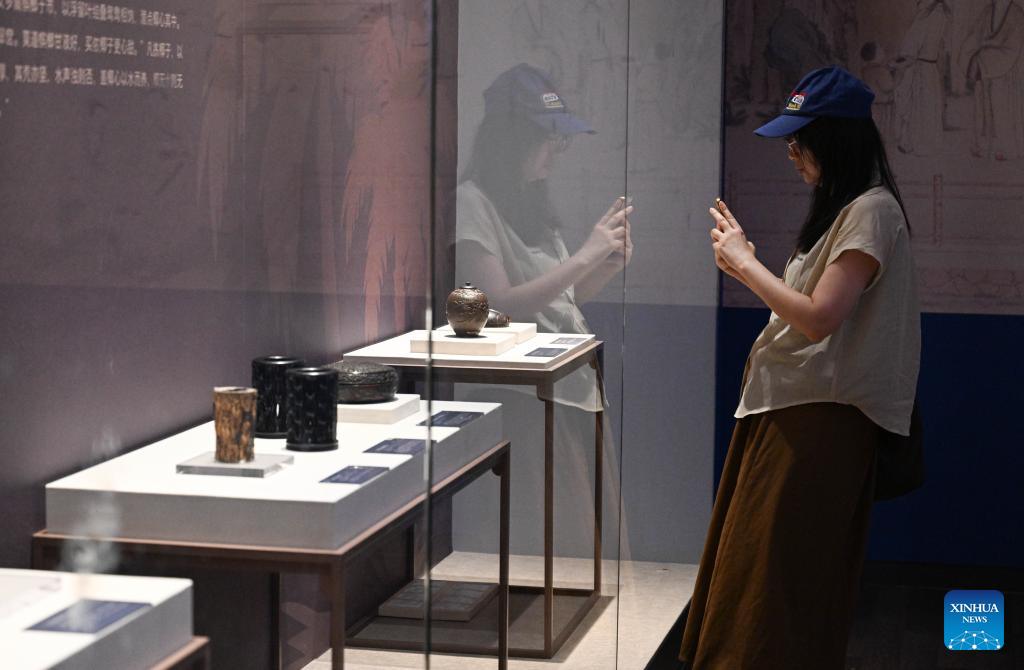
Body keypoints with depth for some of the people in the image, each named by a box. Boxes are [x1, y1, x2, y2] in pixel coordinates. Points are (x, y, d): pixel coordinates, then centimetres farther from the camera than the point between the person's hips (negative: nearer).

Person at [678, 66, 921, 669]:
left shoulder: (871, 211, -15)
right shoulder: (841, 210, 15)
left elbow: (818, 319, -22)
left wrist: (745, 262, -14)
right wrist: (746, 267, 8)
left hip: (820, 416, -10)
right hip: (790, 407, 10)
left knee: (773, 574, -4)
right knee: (752, 568, 14)